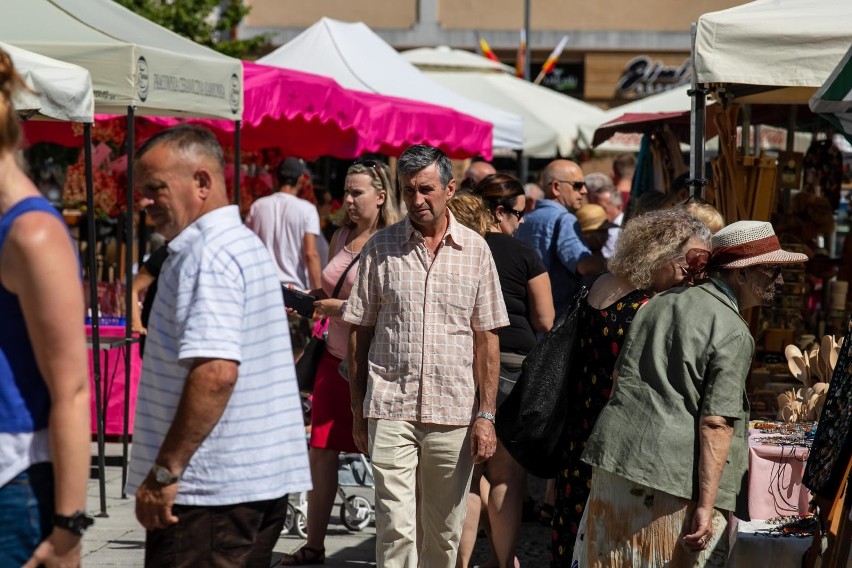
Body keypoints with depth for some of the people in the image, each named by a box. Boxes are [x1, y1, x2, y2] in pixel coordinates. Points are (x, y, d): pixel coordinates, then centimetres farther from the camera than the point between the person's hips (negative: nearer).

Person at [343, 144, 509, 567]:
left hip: (454, 411, 1)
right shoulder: (381, 248, 3)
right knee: (395, 527, -9)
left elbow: (486, 338, 6)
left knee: (445, 532, 8)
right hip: (390, 407, -1)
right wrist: (358, 412, 4)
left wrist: (486, 414, 0)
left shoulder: (475, 250, 5)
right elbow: (359, 332, 6)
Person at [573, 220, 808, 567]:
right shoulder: (733, 334, -9)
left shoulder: (661, 303, 14)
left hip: (614, 461, 7)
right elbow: (716, 423, -16)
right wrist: (706, 507, -18)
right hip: (674, 480, -7)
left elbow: (621, 377, 22)